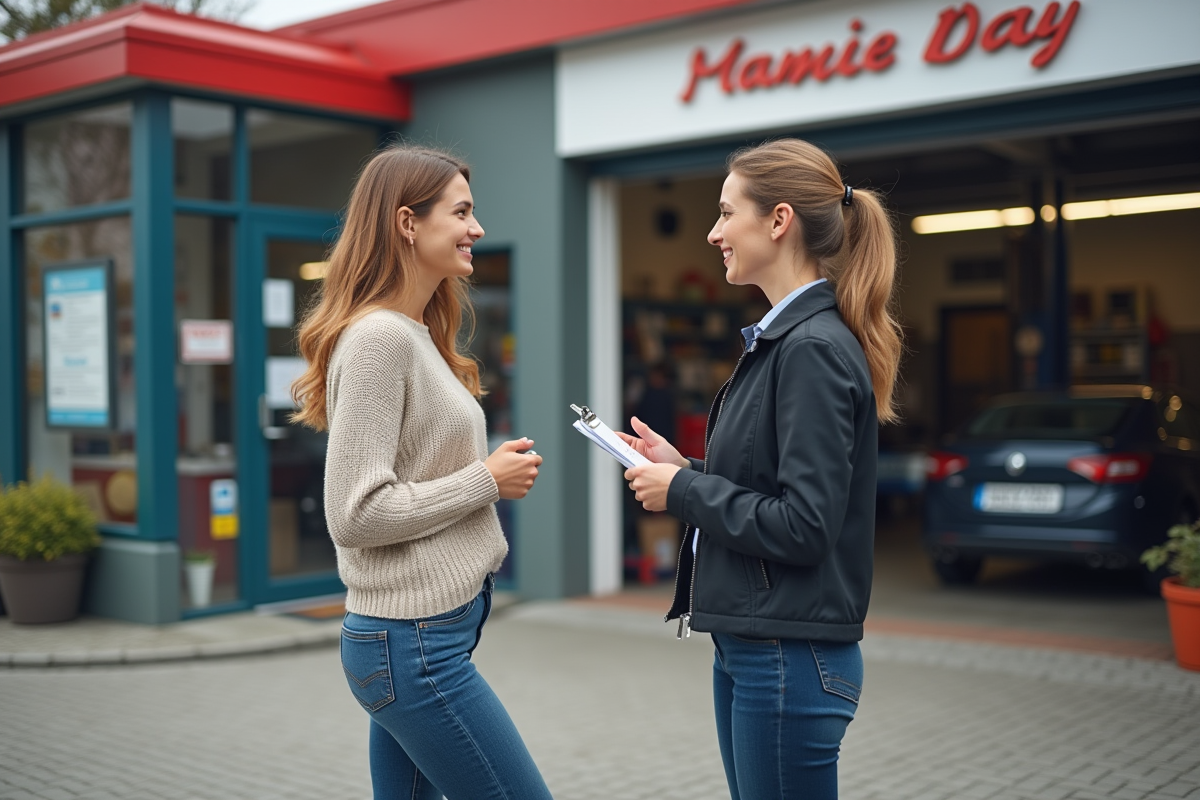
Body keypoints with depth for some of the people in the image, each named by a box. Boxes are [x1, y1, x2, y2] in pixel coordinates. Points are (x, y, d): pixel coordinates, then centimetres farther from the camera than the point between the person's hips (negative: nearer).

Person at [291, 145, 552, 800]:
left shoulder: (417, 335, 13)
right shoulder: (378, 338, -16)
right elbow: (355, 513, -21)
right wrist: (486, 482, -14)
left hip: (419, 632, 9)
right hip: (414, 642, -9)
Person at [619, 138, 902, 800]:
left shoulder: (814, 348, -18)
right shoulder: (782, 337, 11)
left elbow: (803, 526, -23)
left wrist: (683, 491, -13)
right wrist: (685, 469, 5)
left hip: (789, 660, -10)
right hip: (747, 646, 10)